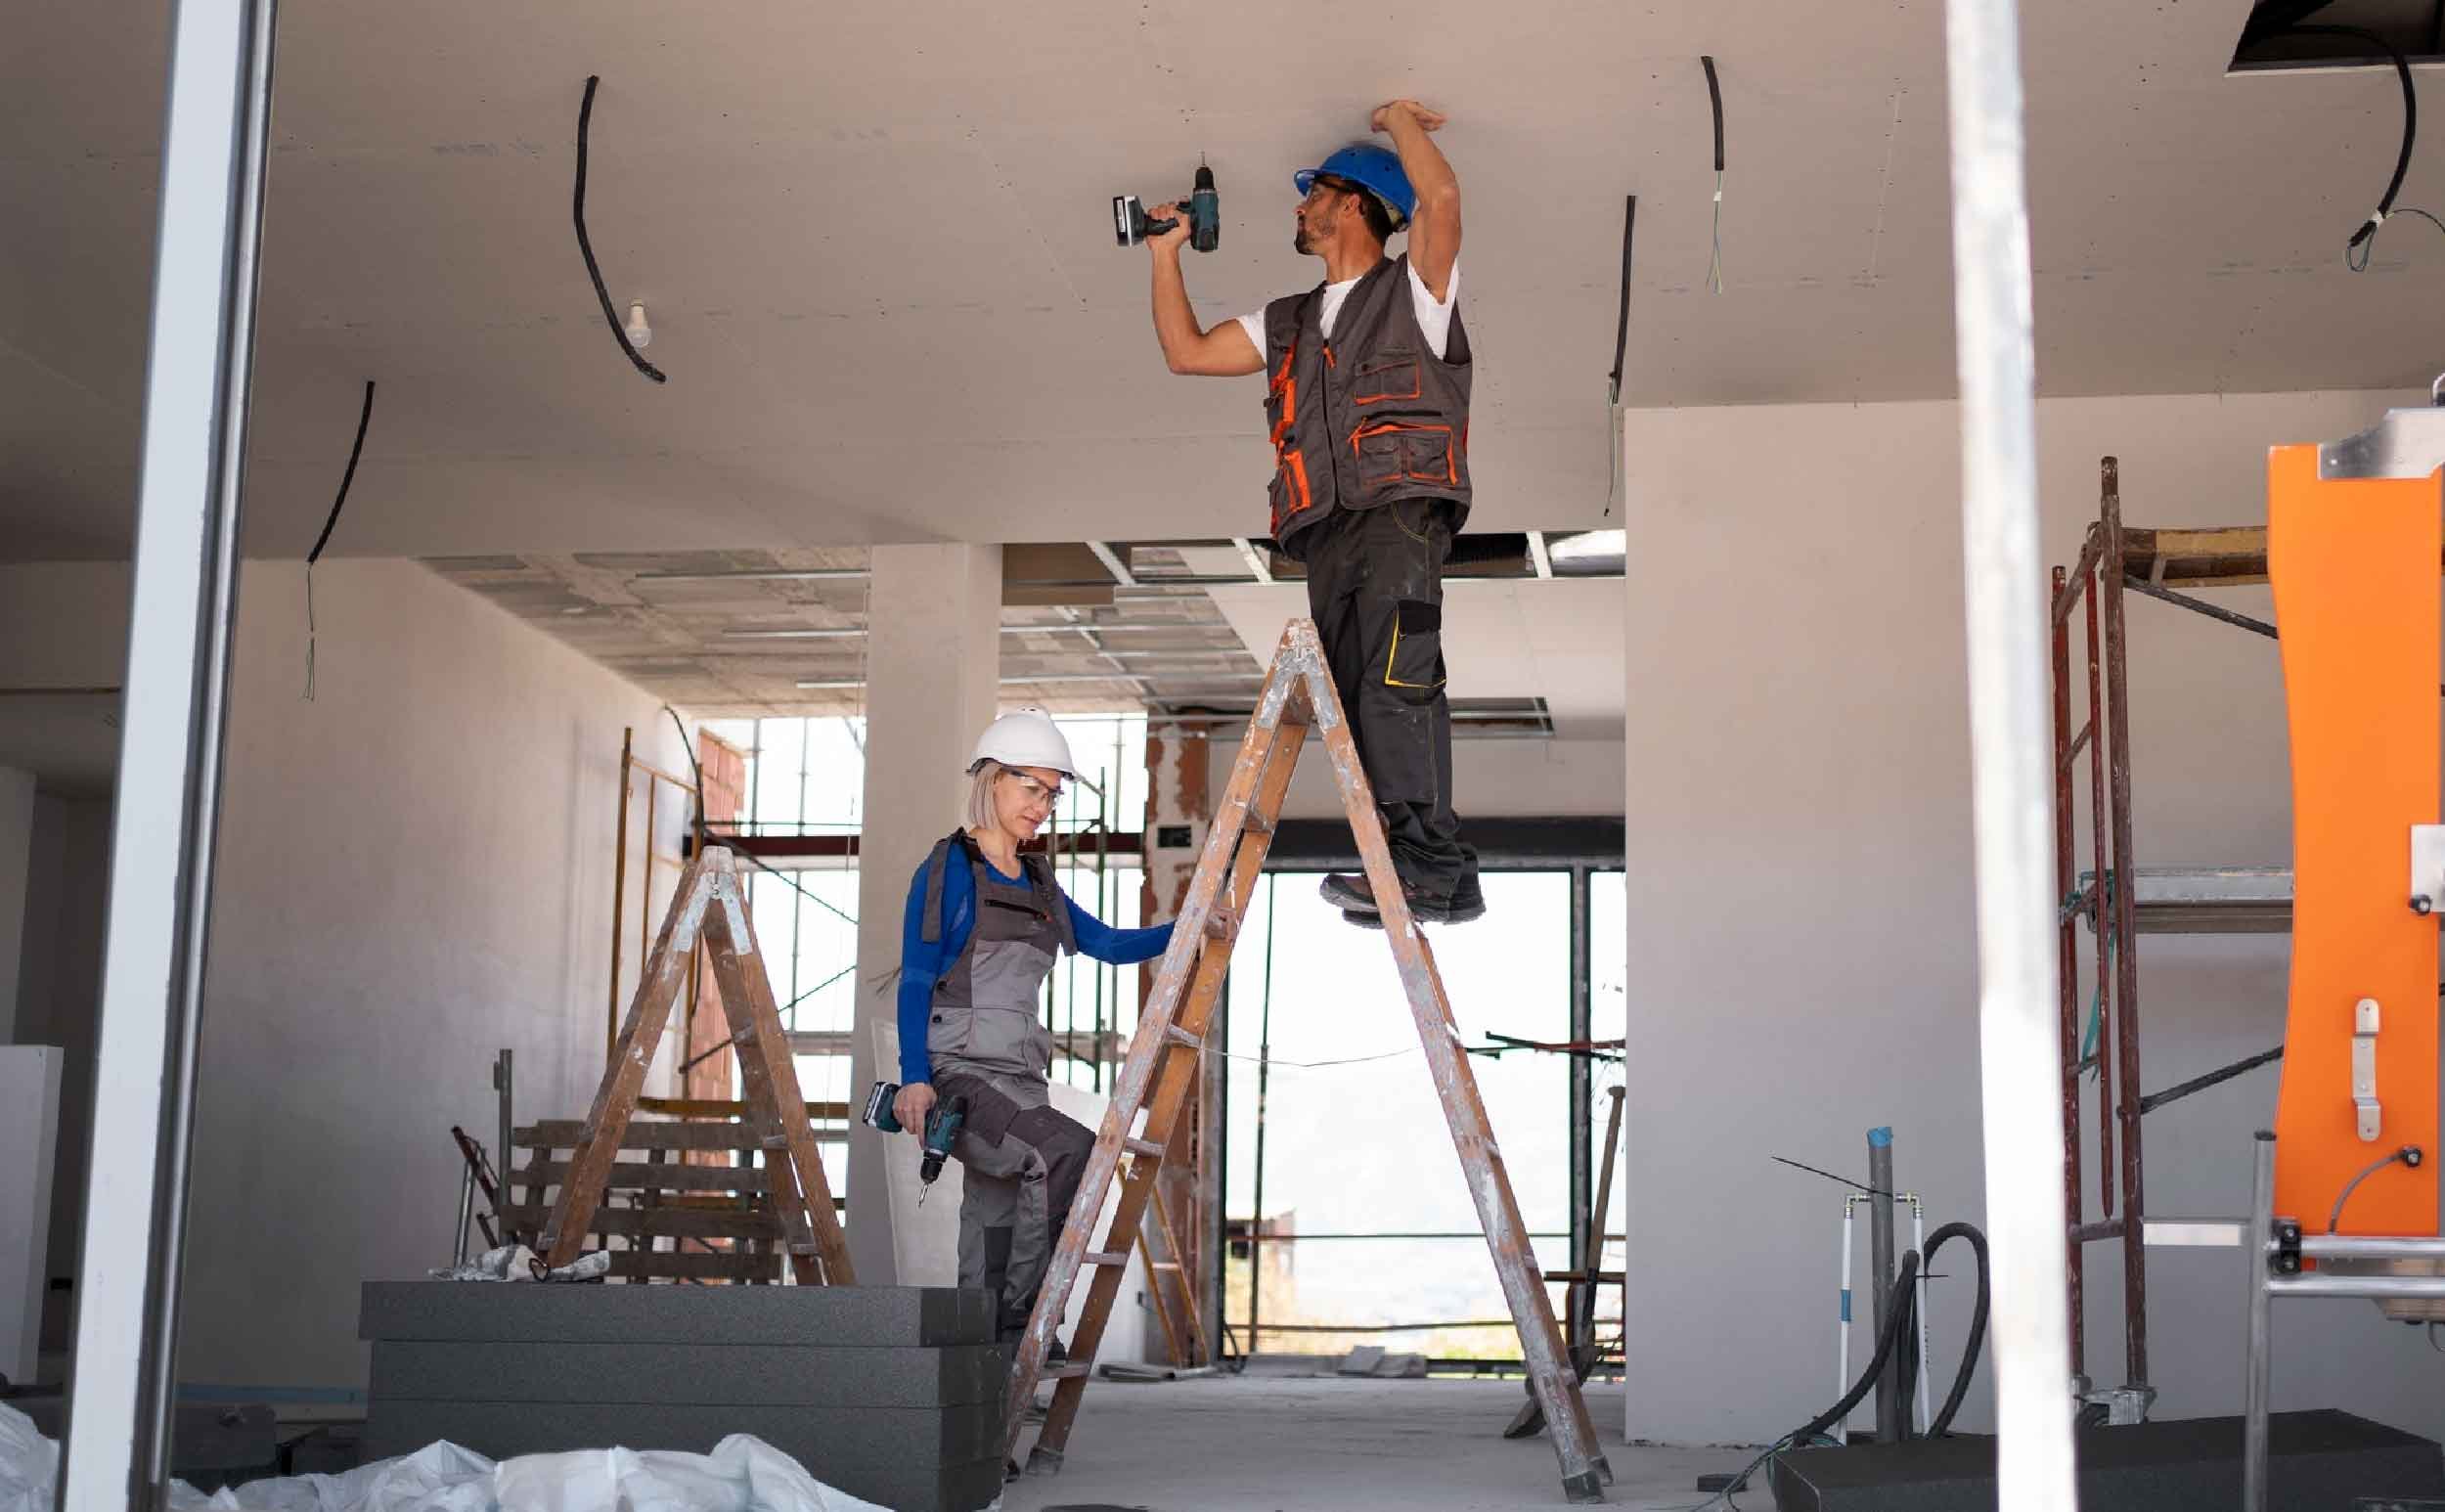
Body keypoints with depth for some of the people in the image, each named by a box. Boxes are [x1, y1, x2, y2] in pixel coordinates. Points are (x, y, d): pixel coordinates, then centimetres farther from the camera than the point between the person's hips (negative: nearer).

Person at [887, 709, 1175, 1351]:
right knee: (1068, 1148, -28)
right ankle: (1021, 1316, -22)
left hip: (1020, 1079, 7)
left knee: (995, 1225, 3)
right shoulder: (949, 870, -1)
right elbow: (915, 982, -5)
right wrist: (914, 1078, -16)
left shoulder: (1039, 883, 19)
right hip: (957, 1074, -7)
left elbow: (1109, 945, 23)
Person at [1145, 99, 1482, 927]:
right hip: (1327, 534, 7)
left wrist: (1400, 119, 8)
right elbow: (1187, 351, 30)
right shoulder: (1289, 323, 29)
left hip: (1400, 513, -7)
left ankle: (1426, 869, -25)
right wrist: (1167, 255, 29)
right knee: (1360, 703, -2)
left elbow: (1442, 197, -7)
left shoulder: (1412, 290, 10)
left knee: (1395, 688, -21)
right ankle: (1446, 879, -2)